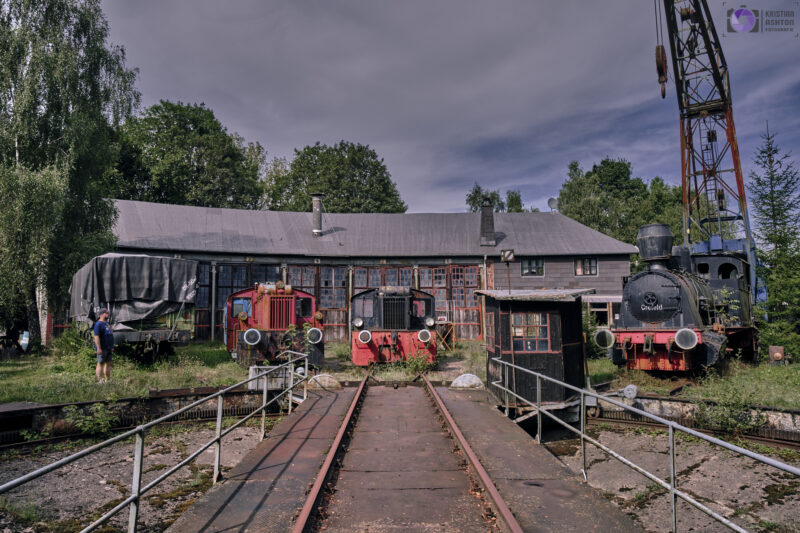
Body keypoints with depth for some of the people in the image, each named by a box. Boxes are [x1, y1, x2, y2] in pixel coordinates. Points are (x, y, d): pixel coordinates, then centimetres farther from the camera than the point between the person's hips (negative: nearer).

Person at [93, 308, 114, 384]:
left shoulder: (107, 324, 18)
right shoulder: (98, 324, -11)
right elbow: (96, 336, -18)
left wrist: (112, 347, 22)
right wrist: (99, 348, -24)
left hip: (108, 348, 9)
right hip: (102, 348, -9)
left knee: (108, 363, 10)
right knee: (100, 363, -5)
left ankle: (108, 379, 16)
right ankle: (100, 380, -3)